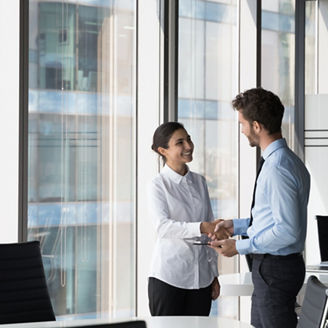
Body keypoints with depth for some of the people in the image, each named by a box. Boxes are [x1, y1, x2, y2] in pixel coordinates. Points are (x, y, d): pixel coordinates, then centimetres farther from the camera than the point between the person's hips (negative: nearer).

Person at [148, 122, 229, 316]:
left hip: (201, 277, 5)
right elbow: (163, 227, -20)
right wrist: (202, 227, -33)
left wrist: (214, 274, 13)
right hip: (168, 277, -5)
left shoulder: (200, 182, 12)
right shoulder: (159, 185, -5)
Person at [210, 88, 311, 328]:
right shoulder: (288, 160, 10)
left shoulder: (277, 168, -23)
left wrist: (240, 246, -18)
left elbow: (287, 231, -26)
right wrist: (237, 226, 16)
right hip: (271, 266, 11)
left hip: (275, 269, -11)